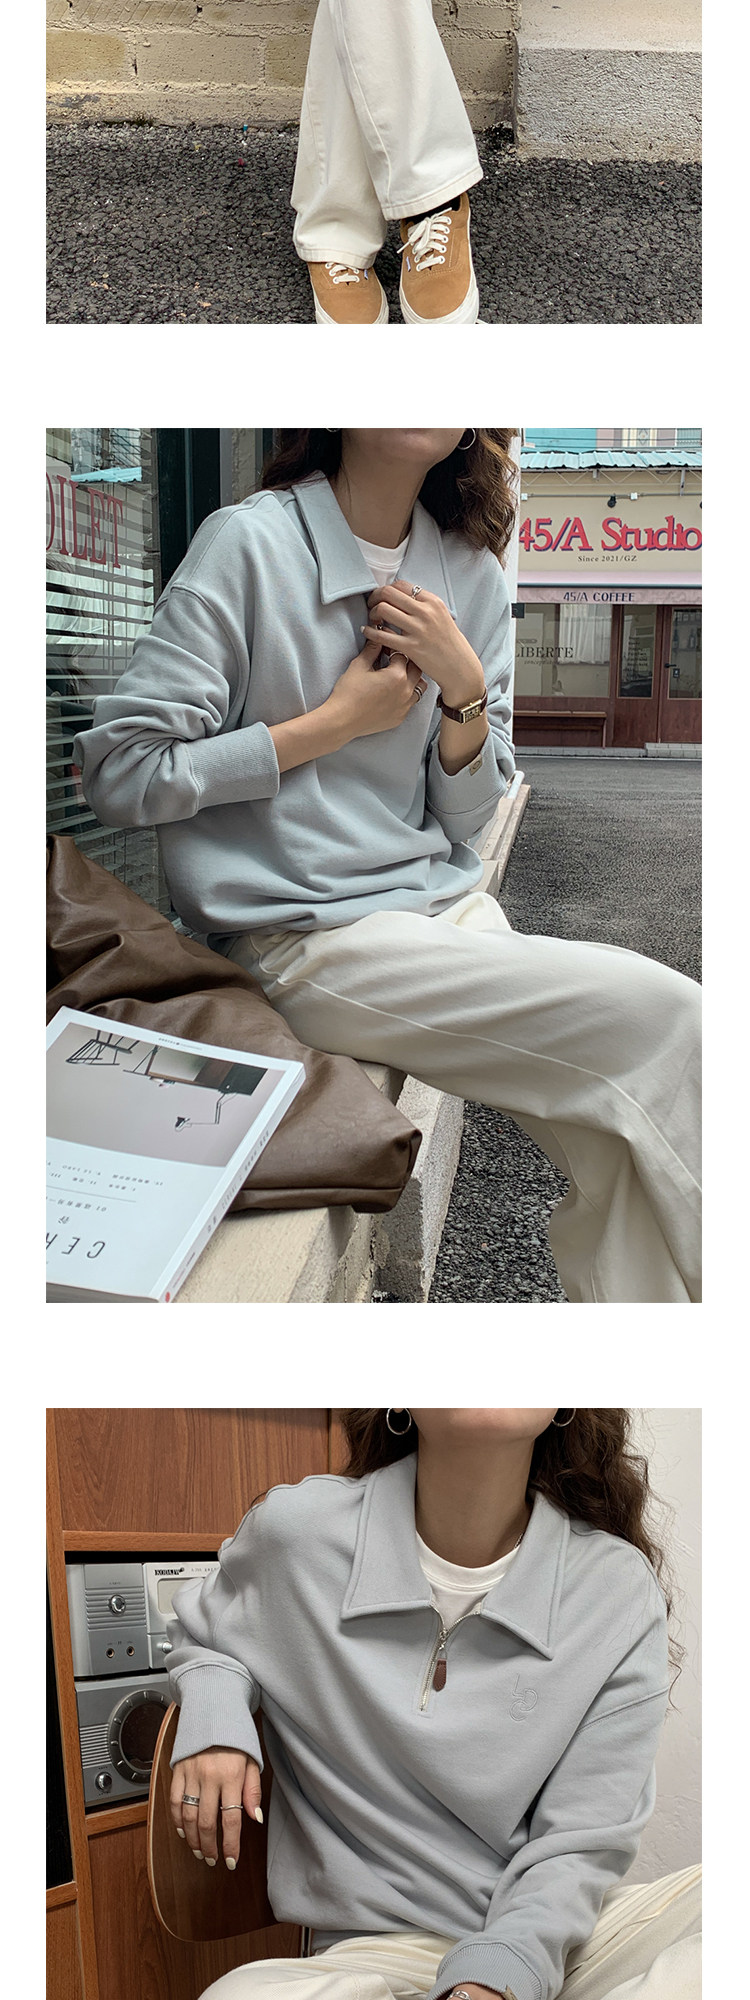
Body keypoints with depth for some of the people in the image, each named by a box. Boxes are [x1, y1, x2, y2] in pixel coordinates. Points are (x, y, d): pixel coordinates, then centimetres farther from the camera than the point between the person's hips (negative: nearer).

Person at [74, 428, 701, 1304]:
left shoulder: (473, 574, 9)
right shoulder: (250, 543, -8)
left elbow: (463, 819, 11)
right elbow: (118, 773, -12)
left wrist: (465, 688, -8)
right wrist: (336, 721, -11)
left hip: (445, 901, 6)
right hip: (305, 934, -6)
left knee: (625, 1152, -12)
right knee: (662, 1017, -17)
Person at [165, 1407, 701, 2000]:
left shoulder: (623, 1586, -7)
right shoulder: (293, 1529, -6)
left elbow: (580, 1843, -5)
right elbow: (202, 1633, 19)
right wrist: (211, 1713, -4)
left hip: (563, 1930, 2)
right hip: (380, 1946, -1)